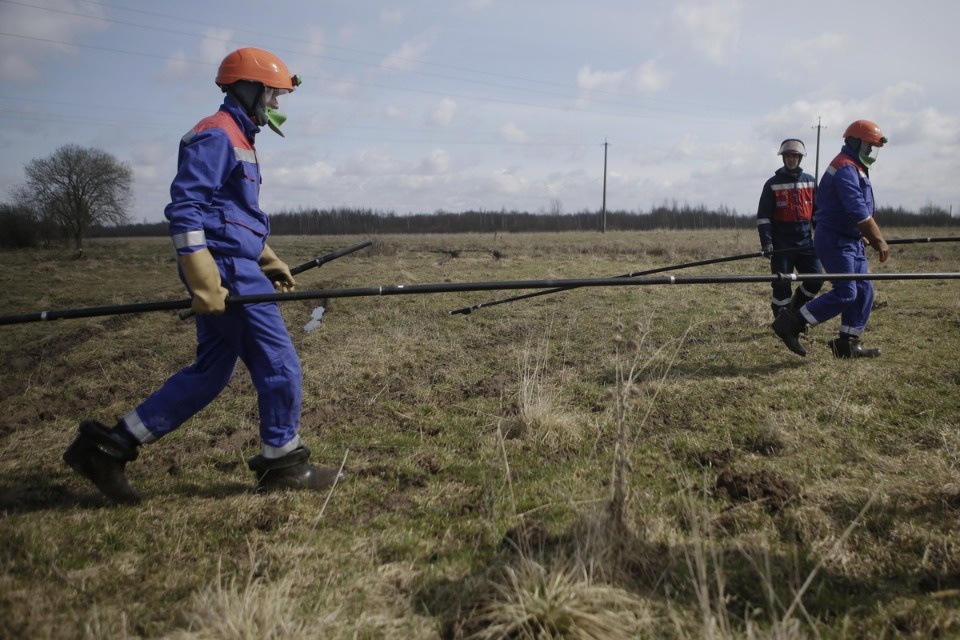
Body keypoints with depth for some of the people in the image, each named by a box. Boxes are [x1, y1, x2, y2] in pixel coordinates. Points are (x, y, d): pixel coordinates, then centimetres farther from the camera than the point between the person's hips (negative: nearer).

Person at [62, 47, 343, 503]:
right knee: (279, 365, -3)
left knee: (209, 375, 12)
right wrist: (203, 282, -25)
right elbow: (184, 209, -19)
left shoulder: (238, 139, 22)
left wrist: (269, 262, 26)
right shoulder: (215, 135, -10)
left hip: (236, 270, 11)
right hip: (228, 272, -11)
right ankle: (283, 466, 12)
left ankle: (106, 447, 17)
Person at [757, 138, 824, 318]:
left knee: (816, 278, -3)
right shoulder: (772, 184, -1)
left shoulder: (810, 182, 10)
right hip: (782, 244, -3)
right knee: (781, 284, -1)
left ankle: (796, 308, 20)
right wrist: (766, 242, -15)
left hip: (805, 241, 3)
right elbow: (763, 216, -5)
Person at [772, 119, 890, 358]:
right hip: (836, 240, -10)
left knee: (863, 290, 8)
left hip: (851, 241, 10)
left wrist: (870, 237, 14)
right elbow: (859, 212, -24)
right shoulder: (845, 168, -16)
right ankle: (790, 324, -10)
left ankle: (848, 343, 13)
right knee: (845, 292, -14)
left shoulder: (856, 169, 19)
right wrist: (880, 242, -19)